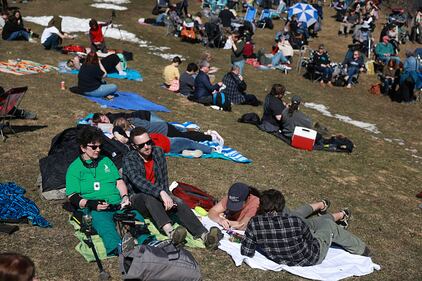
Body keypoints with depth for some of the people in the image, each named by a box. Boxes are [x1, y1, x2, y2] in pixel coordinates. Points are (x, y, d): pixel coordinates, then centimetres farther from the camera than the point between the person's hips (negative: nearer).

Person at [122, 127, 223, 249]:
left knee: (178, 202, -24)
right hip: (137, 199, -4)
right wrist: (161, 193, -41)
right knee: (149, 197, -37)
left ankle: (204, 235, -45)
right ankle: (171, 233, -58)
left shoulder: (158, 152, 5)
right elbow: (138, 181, -29)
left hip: (158, 197, 4)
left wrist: (166, 197, -11)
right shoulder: (129, 159, -12)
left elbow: (164, 179, 6)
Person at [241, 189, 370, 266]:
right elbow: (310, 240, -12)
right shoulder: (295, 221, -33)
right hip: (311, 259, -4)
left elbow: (246, 252, -17)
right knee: (329, 225, 20)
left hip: (283, 261, 4)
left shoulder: (254, 223, -28)